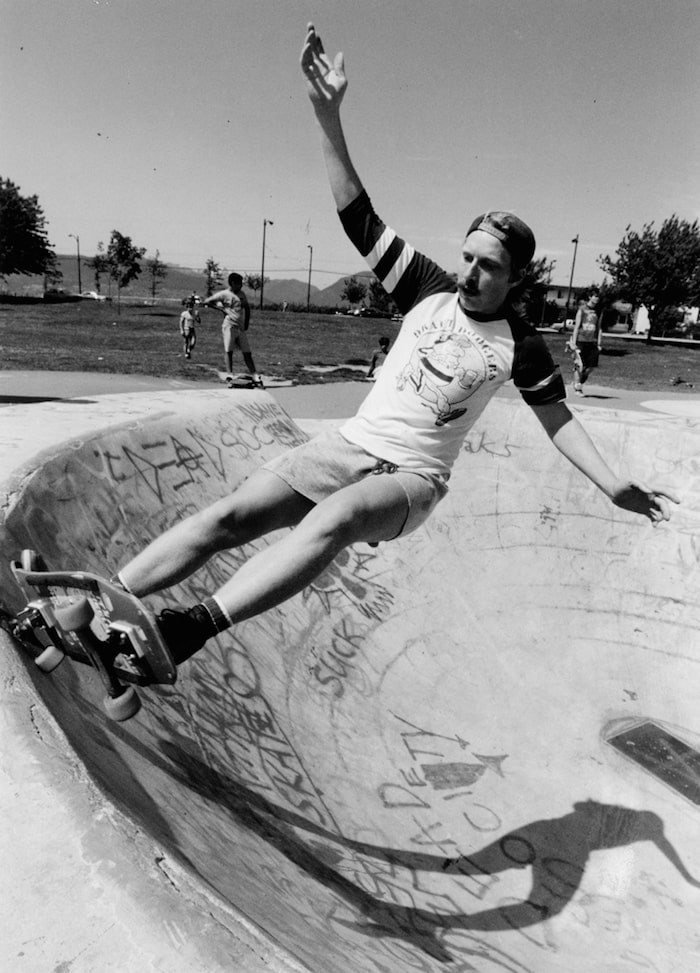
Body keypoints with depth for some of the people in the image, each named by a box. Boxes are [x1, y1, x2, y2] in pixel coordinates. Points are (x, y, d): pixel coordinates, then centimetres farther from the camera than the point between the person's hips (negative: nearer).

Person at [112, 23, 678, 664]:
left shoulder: (521, 346, 0)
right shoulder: (430, 289, 3)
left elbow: (557, 418, 10)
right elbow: (360, 218, -2)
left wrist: (612, 484, 2)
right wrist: (328, 116, -11)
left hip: (413, 478, -2)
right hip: (350, 444, 3)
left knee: (334, 520, -37)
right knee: (231, 515, -16)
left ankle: (184, 632, -41)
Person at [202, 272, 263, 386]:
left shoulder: (241, 294, 13)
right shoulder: (224, 294, -3)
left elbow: (247, 309, 17)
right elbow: (205, 302, -2)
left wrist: (246, 324, 7)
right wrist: (221, 308, -7)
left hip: (241, 327, 5)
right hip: (229, 326, -5)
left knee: (247, 353, 3)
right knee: (229, 352, -3)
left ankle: (255, 377, 2)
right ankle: (230, 375, 0)